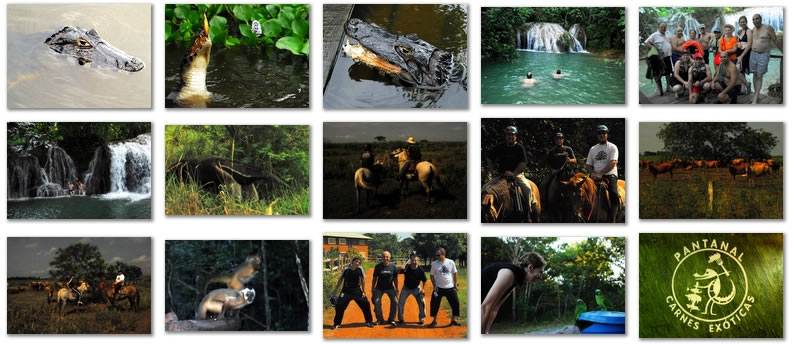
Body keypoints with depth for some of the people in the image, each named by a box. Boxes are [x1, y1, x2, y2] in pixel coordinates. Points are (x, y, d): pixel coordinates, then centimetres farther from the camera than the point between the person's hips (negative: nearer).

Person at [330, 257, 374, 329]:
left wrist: (363, 291, -2)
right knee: (339, 306, -9)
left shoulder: (360, 269, -10)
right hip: (346, 291, -1)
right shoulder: (346, 269, -11)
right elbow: (340, 280, 0)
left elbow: (362, 280, 0)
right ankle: (336, 324, 7)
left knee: (365, 304, -6)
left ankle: (369, 322, 11)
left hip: (357, 291, 1)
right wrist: (335, 291, 4)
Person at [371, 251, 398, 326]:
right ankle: (380, 320, 4)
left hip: (390, 288, 1)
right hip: (379, 288, -1)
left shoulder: (393, 267, -6)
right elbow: (374, 278, 0)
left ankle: (391, 320, 4)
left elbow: (395, 278, 4)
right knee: (376, 302, -11)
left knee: (394, 301, -10)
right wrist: (373, 289, 0)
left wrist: (396, 288, 4)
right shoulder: (378, 266, -9)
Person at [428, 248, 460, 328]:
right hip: (438, 288, -1)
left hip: (450, 288, 1)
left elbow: (455, 274, 6)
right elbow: (432, 275, 2)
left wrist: (455, 284, 5)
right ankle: (434, 321, 7)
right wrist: (434, 285, -7)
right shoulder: (434, 264, -5)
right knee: (434, 304, -6)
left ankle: (453, 320, 16)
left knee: (455, 303, 1)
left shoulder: (450, 262, -3)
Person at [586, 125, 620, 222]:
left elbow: (613, 163, -9)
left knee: (614, 194, -28)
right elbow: (589, 164, 19)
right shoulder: (593, 149, 20)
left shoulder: (612, 147, 5)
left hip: (610, 175, -4)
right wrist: (592, 173, -5)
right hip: (595, 176, 4)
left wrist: (601, 173, -20)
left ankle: (612, 220, -31)